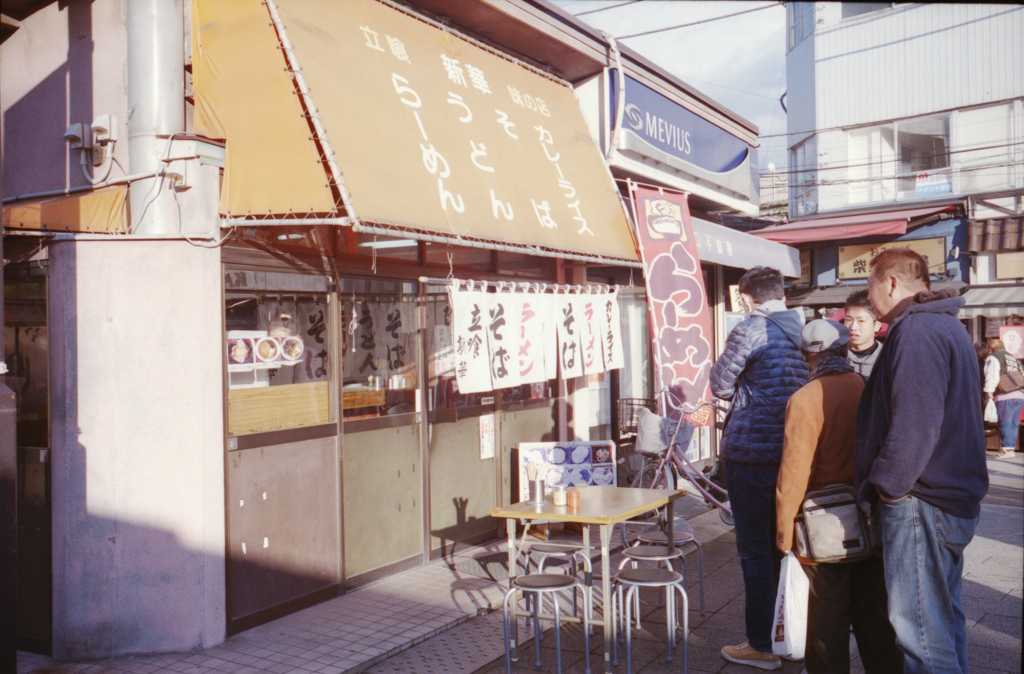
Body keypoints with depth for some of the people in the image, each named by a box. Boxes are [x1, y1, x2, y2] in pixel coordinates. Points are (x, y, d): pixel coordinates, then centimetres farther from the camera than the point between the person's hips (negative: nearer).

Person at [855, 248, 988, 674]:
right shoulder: (948, 327, 17)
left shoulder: (917, 330, -17)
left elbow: (912, 426, -26)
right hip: (954, 495, 11)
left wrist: (885, 488, -14)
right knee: (944, 615, 21)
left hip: (921, 502, -11)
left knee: (919, 629, -5)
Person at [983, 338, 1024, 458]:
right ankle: (1011, 446, 10)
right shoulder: (1014, 359, 24)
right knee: (1014, 424, 9)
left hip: (1005, 397, -7)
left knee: (1005, 423, -6)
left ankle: (1007, 449, -10)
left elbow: (992, 375, -11)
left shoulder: (993, 358, 1)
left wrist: (989, 390, -10)